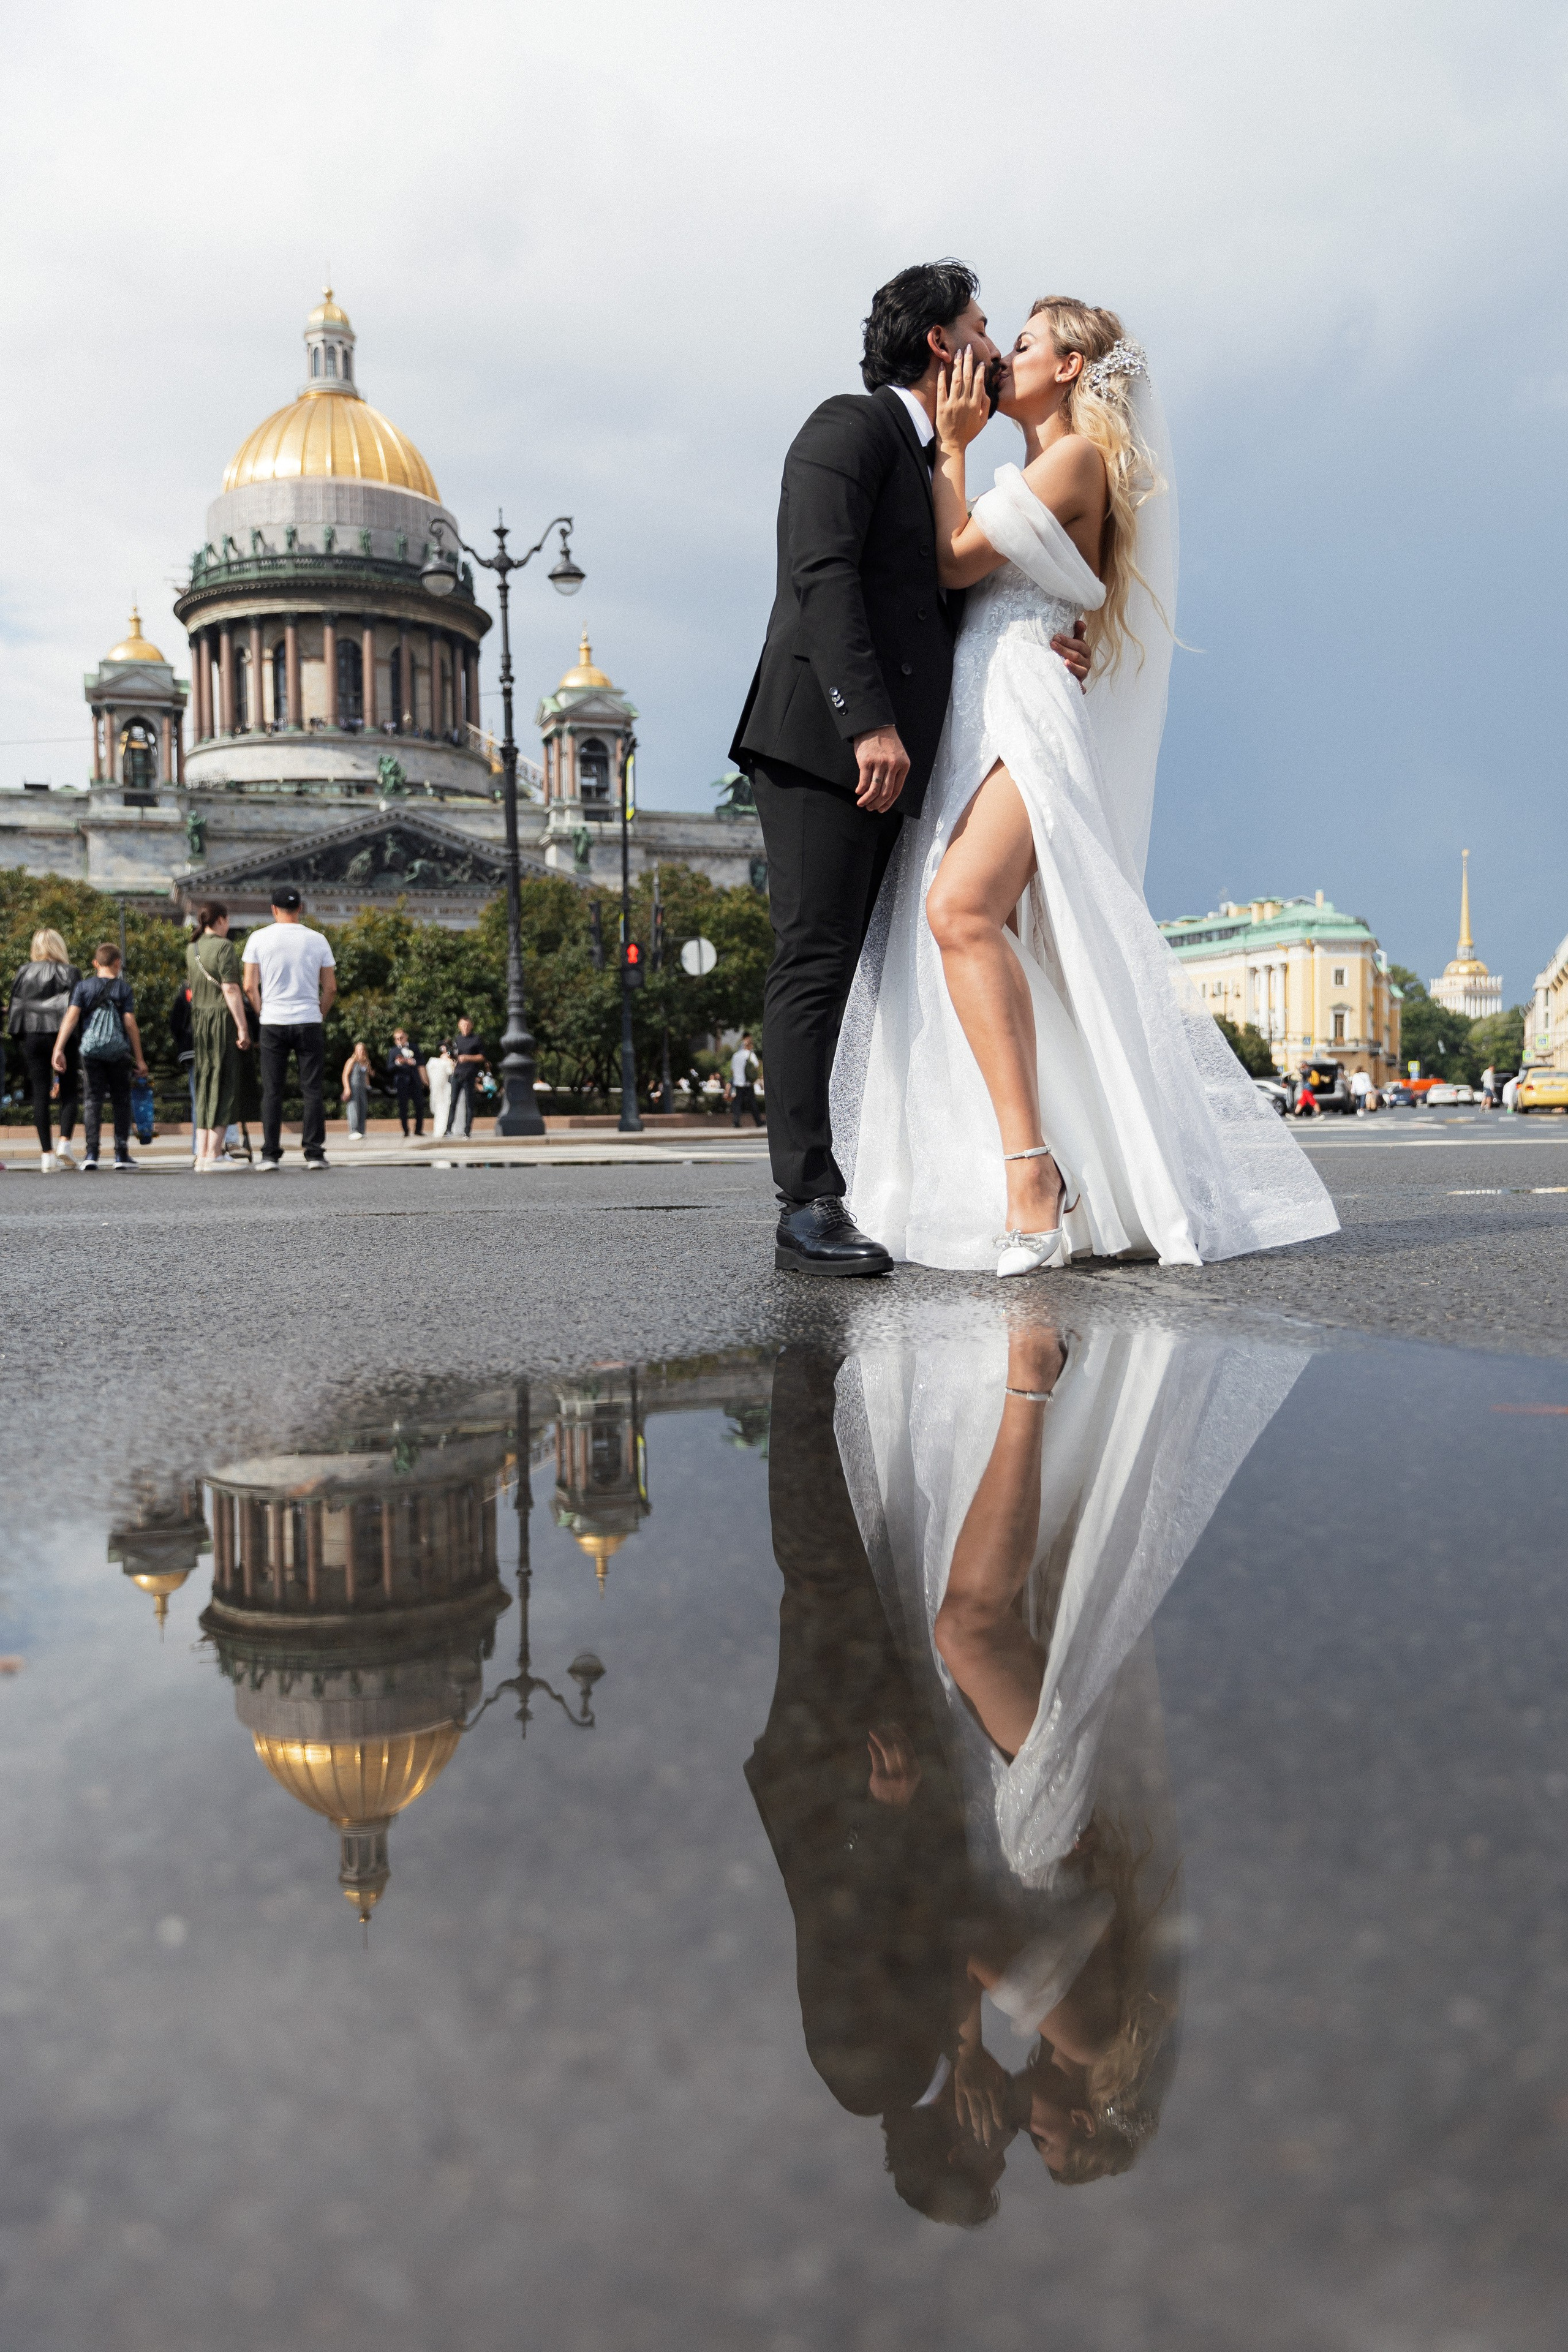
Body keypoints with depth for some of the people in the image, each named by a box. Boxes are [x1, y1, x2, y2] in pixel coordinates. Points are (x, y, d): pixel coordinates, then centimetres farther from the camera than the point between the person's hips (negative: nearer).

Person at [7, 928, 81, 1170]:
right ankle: (65, 1141, -14)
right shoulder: (69, 973, -1)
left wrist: (19, 1036, 13)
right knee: (69, 1092, 5)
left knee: (40, 1094, 4)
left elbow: (15, 1007, 8)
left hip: (32, 1037, 2)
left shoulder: (24, 972, 8)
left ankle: (47, 1152, 1)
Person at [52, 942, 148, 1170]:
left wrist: (59, 1049, -9)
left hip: (90, 1051, 1)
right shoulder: (124, 988, 1)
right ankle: (121, 1154, 7)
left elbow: (71, 1017, -5)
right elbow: (130, 1023, -3)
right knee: (121, 1100, 8)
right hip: (118, 1052, -1)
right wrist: (140, 1058, 0)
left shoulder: (83, 986, 6)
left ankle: (91, 1153, -7)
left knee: (93, 1100, 4)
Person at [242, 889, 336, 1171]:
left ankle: (270, 1156, 2)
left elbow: (250, 986, -1)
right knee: (312, 1089, 4)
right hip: (309, 1021, 0)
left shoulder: (259, 938, 0)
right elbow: (331, 988, 4)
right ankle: (314, 1153, 1)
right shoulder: (317, 940, 3)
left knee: (272, 1092, 4)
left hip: (273, 1023, 0)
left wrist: (262, 1014, 11)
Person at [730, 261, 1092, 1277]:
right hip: (822, 741, -9)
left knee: (846, 975, 5)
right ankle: (809, 1204, -13)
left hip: (881, 757, 9)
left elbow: (934, 611, 24)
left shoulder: (930, 466, 28)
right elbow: (822, 573, -14)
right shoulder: (850, 425, 1)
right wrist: (870, 720, -23)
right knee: (815, 966, -12)